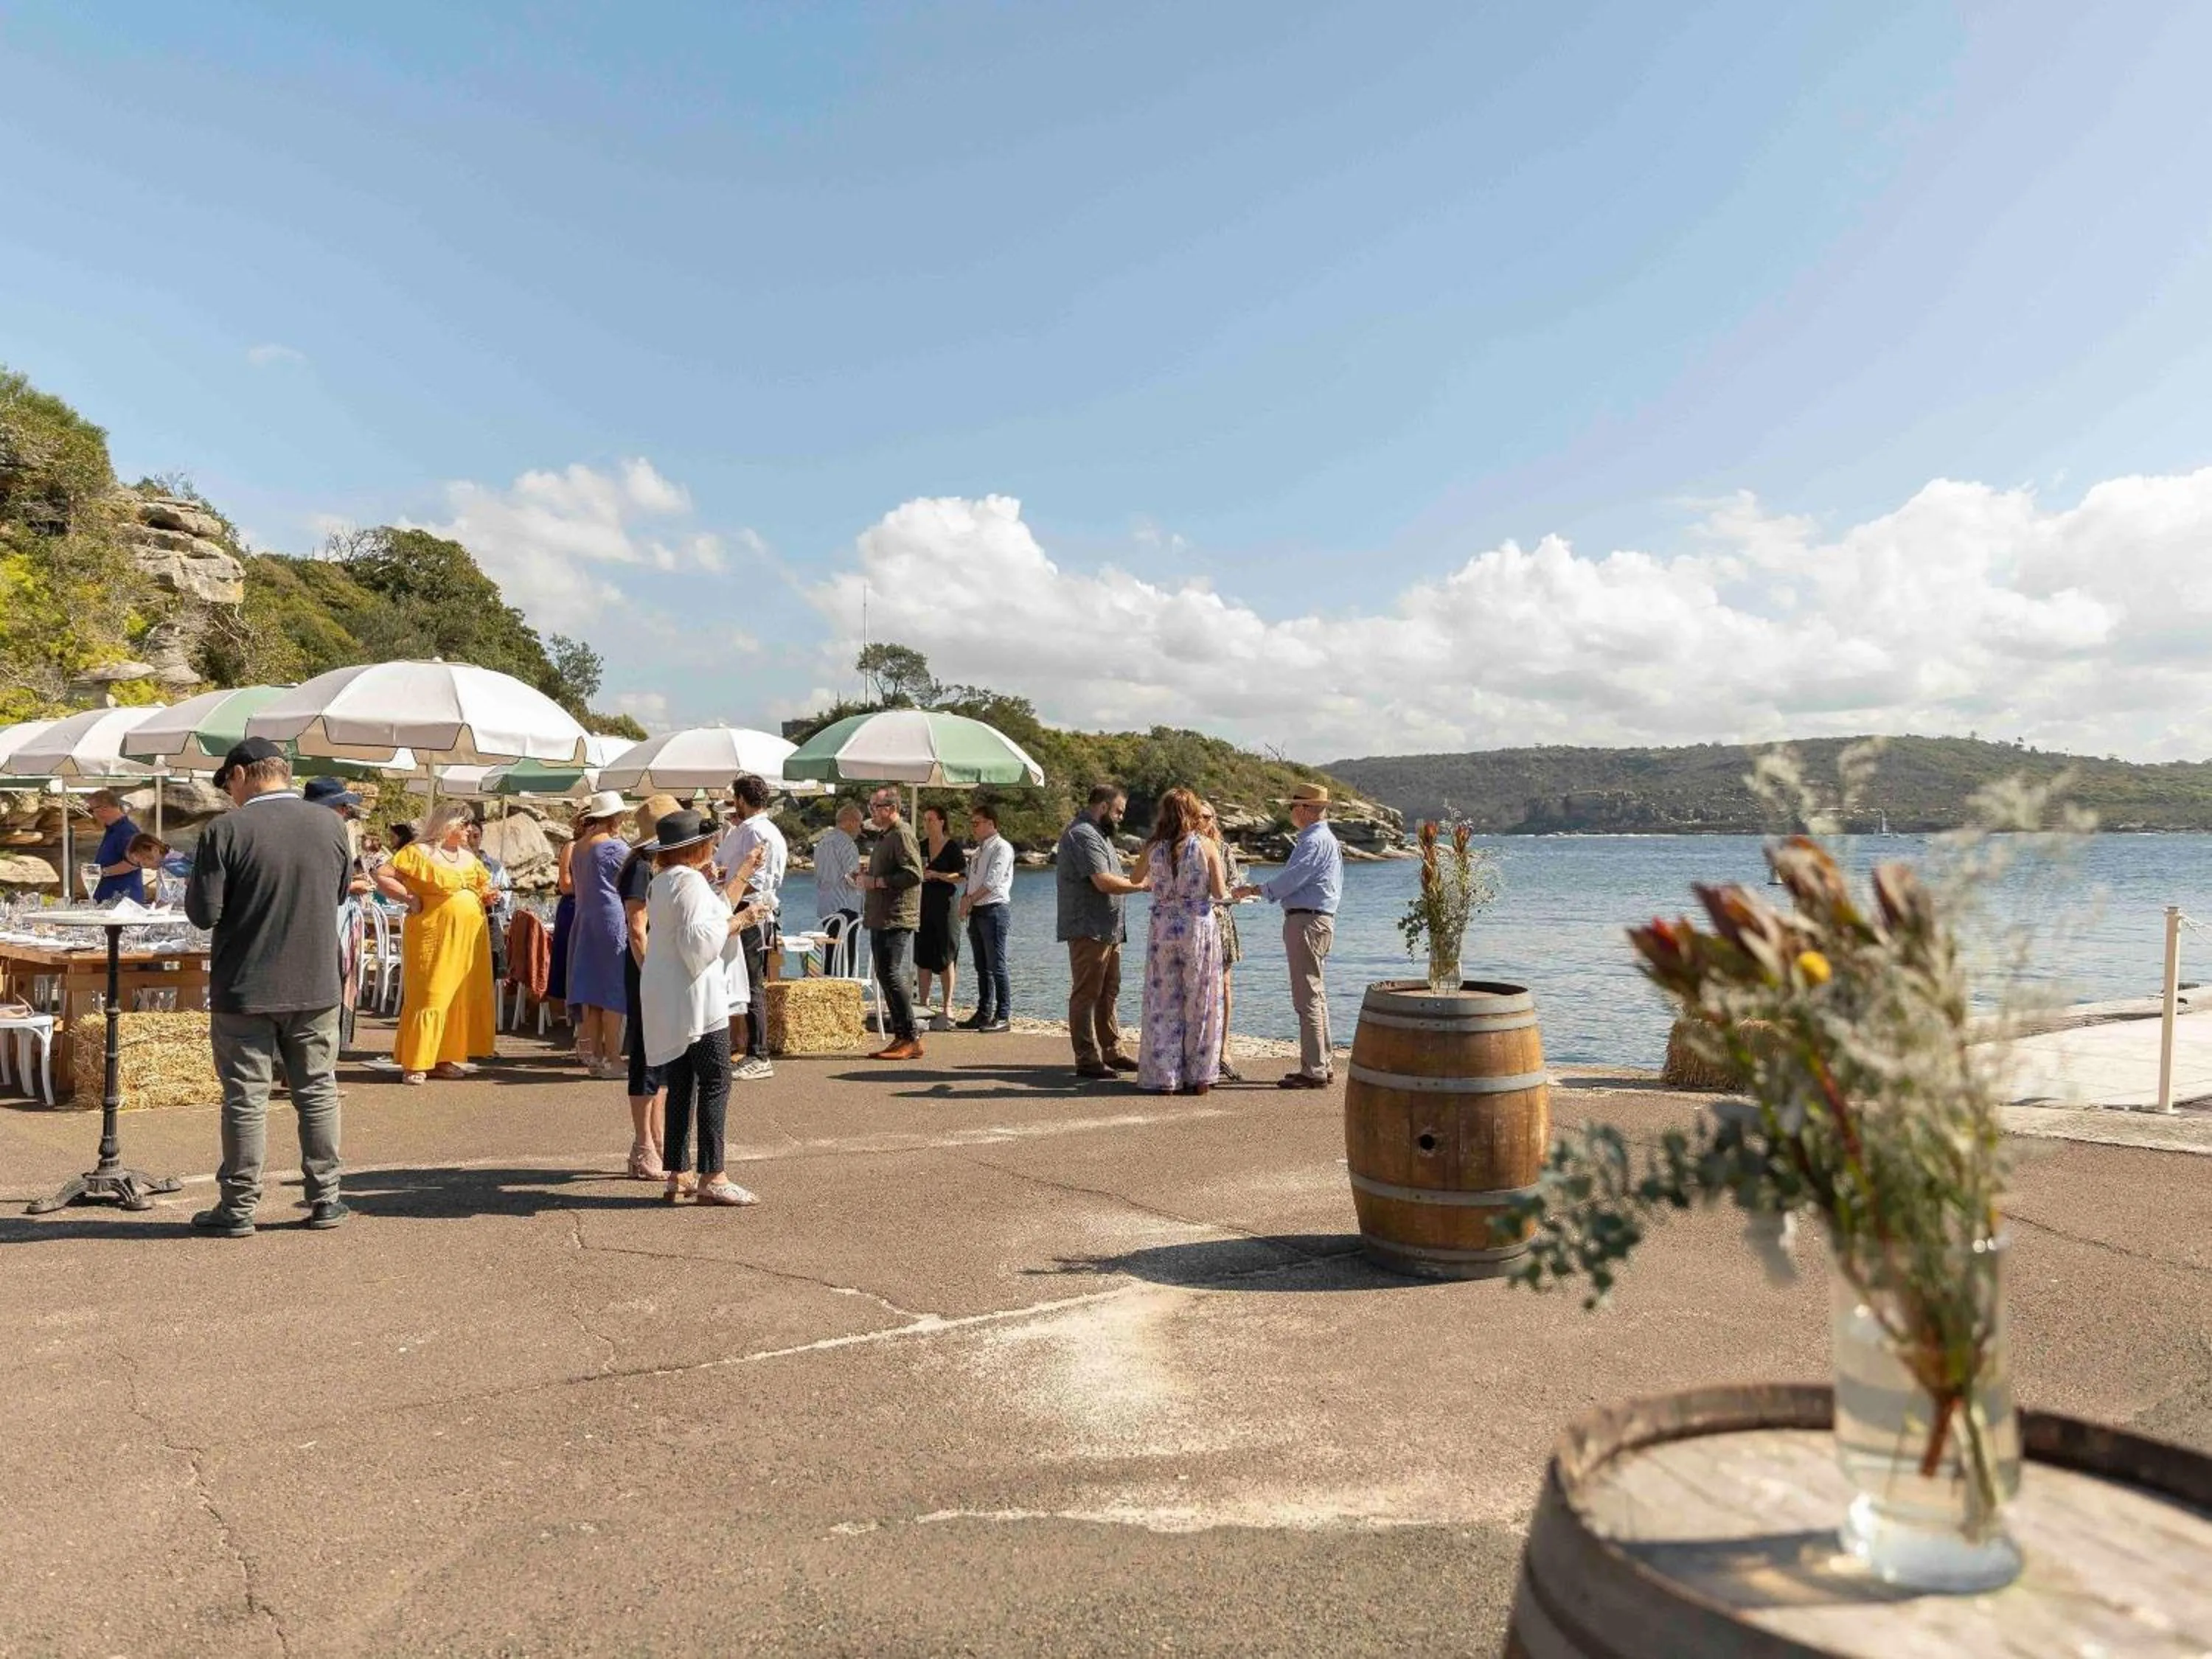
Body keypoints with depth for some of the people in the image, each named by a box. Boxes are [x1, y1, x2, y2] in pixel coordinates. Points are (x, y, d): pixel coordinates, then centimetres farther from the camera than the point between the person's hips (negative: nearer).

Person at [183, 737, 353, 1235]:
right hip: (317, 988, 3)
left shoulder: (226, 831, -13)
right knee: (318, 1093, 11)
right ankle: (325, 1199, 17)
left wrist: (195, 884, 7)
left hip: (244, 989, -3)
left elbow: (204, 913, -12)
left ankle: (238, 1207, 14)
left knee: (245, 1099, 6)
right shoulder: (331, 825, 0)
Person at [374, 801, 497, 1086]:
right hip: (433, 937, -7)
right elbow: (383, 876, -8)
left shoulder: (469, 857, 17)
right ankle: (415, 1064, -2)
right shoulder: (420, 852, -4)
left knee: (461, 997, 6)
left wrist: (486, 895, 8)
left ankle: (445, 1058, 15)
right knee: (429, 997, -7)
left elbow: (484, 885, 29)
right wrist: (410, 898, -13)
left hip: (469, 939, 7)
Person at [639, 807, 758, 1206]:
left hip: (667, 1001, 10)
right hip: (697, 998, -10)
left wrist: (741, 879, 23)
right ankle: (712, 1176, -5)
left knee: (681, 1086, 12)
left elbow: (714, 911, 21)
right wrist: (735, 925, -8)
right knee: (715, 1084, -6)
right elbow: (699, 939, -22)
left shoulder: (662, 882, 17)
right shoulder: (689, 881, -14)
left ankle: (676, 1175, 15)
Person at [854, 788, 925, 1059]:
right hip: (881, 919, 11)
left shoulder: (903, 835, -11)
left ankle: (911, 1039, -9)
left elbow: (913, 874, -22)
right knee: (885, 976, 10)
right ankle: (901, 1036, 16)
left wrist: (877, 882, -18)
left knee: (891, 974, -13)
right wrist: (866, 877, 12)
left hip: (897, 919, -11)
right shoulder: (884, 836, 21)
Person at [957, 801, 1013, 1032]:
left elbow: (993, 881, -15)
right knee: (982, 967, 11)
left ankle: (1003, 1016, -4)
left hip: (995, 910, -9)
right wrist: (965, 901, 1)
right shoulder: (978, 851, 20)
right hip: (977, 912, 9)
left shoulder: (1001, 848, -7)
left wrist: (971, 899, -12)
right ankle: (983, 1014, 16)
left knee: (996, 966, -7)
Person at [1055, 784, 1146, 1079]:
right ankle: (1087, 1060, -2)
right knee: (1085, 994, -5)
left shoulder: (1098, 834, 21)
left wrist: (1135, 878, 9)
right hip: (1088, 930, -11)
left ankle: (1112, 1052, 24)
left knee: (1108, 993, 16)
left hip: (1107, 930, 11)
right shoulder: (1083, 835, -15)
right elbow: (1104, 882, -23)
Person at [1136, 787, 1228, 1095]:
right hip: (1200, 926, -1)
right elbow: (1220, 892, -6)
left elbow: (1137, 881, 16)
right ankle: (1198, 1077, 11)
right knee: (1200, 1003, 8)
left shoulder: (1153, 848, 0)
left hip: (1163, 927, 1)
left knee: (1163, 1002, 7)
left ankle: (1164, 1078, 8)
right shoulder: (1206, 846, -5)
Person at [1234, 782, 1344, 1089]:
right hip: (1318, 919, 11)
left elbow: (1291, 879, -18)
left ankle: (1313, 1072, -7)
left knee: (1307, 998, -9)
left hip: (1307, 922, -11)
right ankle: (1324, 1064, 22)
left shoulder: (1315, 841, -15)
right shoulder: (1324, 838, 19)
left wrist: (1257, 890, -5)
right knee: (1316, 996, 15)